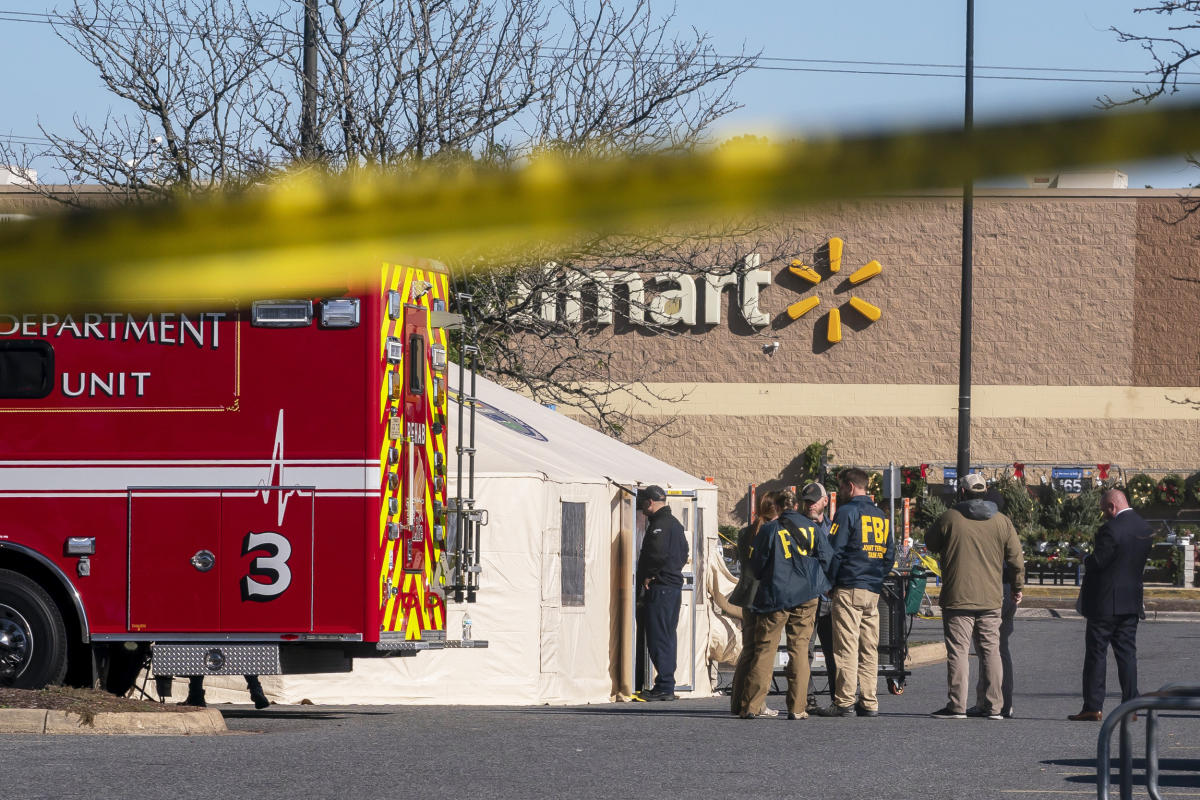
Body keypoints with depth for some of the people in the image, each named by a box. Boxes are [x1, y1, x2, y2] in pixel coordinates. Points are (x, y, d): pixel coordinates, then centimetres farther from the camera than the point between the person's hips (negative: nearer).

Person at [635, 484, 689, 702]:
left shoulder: (659, 525, -14)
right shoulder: (675, 524, 18)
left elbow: (658, 553, -26)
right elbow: (683, 554, 23)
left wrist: (648, 576, -14)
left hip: (660, 588, -10)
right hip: (675, 584, 10)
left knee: (658, 637, -8)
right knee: (667, 637, 13)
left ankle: (664, 686, -11)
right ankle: (667, 686, 16)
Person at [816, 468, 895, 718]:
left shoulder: (847, 512, -6)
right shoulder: (881, 517, 16)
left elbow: (835, 551, -9)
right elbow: (889, 556, 20)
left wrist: (829, 583, 0)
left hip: (848, 590, -7)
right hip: (873, 592, 7)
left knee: (846, 647, -6)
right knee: (869, 648, 8)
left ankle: (844, 701, -9)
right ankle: (869, 702, 7)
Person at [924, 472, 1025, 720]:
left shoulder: (950, 518, -5)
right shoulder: (1001, 522, 4)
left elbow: (931, 544, 10)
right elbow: (1016, 559, 8)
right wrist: (1017, 587, 22)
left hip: (958, 598, -3)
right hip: (991, 599, 3)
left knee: (958, 651, -2)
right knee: (990, 651, 9)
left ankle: (956, 705, -6)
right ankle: (993, 706, 8)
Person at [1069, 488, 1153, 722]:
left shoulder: (1111, 529, -19)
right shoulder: (1144, 528, 8)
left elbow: (1097, 562, -19)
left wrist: (1086, 560, 4)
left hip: (1105, 602, -7)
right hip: (1132, 601, 7)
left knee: (1096, 653, 0)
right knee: (1127, 652, 9)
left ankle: (1093, 708, 0)